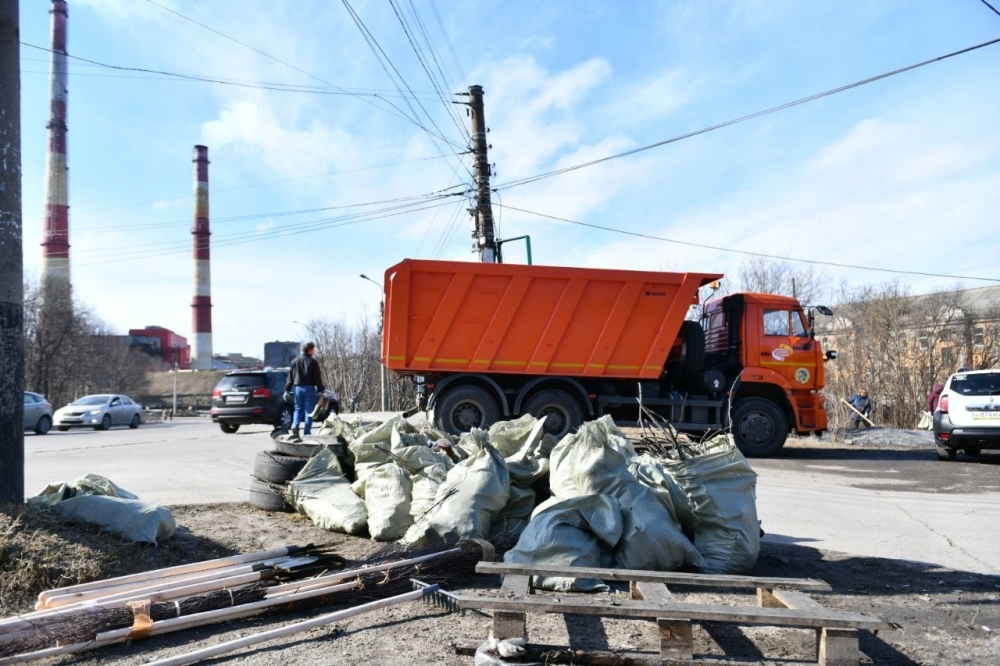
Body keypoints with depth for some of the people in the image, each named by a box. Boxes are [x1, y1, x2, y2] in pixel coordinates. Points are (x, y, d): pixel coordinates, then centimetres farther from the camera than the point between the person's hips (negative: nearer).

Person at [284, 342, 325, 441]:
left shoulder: (295, 361, 9)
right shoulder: (313, 362, -6)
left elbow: (290, 376, 9)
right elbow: (317, 378, -7)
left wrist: (287, 389, 12)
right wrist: (321, 390, -2)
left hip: (298, 387, 4)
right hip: (309, 388, -4)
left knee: (298, 409, 14)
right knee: (309, 410, 2)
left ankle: (295, 427, -7)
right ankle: (307, 432, 1)